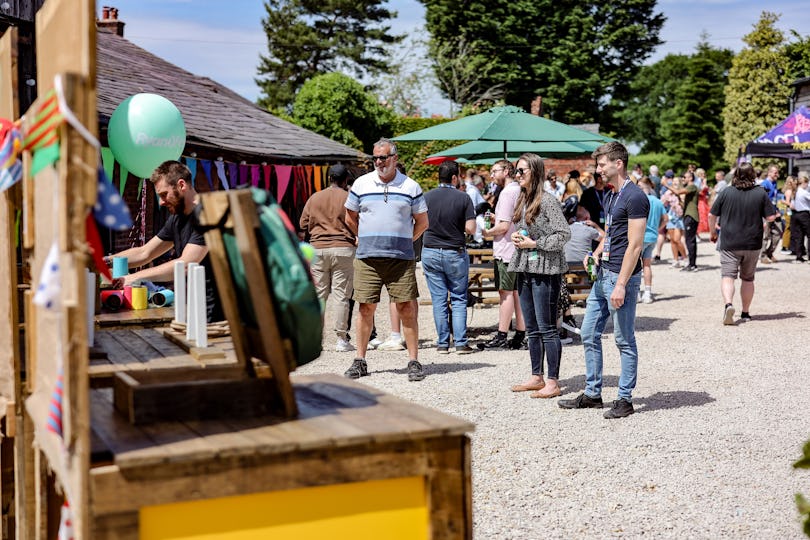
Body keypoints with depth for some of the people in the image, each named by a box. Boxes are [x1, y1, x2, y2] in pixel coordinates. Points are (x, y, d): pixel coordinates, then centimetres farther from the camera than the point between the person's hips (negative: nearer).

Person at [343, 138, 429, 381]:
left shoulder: (411, 187, 6)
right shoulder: (361, 184, 8)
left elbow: (422, 222, 14)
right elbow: (350, 218, 18)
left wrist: (403, 242, 11)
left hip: (401, 259, -1)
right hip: (367, 258, 1)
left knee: (407, 308, -3)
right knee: (366, 308, 2)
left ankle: (413, 361, 3)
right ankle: (360, 361, 11)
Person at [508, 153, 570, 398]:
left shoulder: (547, 200, -11)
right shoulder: (522, 199, 15)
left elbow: (564, 234, -15)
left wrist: (533, 243, -15)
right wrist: (516, 237, 4)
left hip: (545, 270, -9)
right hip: (524, 268, 9)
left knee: (547, 328, -5)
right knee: (532, 329, 13)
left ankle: (552, 382, 2)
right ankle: (537, 377, 22)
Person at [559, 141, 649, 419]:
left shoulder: (635, 197, -14)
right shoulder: (610, 196, 15)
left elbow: (635, 245, -19)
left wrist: (621, 284, -22)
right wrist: (597, 253, 7)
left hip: (621, 277, -10)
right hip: (603, 274, 10)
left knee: (624, 341, 1)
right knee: (589, 334, 12)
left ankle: (625, 399, 11)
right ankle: (592, 394, 22)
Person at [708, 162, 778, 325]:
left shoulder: (726, 192, -3)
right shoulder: (761, 194, -3)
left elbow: (712, 215, 0)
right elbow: (770, 217, -3)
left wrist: (712, 232, 16)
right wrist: (776, 213, 21)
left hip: (729, 244, -2)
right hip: (752, 244, 2)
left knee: (727, 276, -4)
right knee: (748, 279, 15)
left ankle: (728, 304, -29)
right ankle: (745, 313, 21)